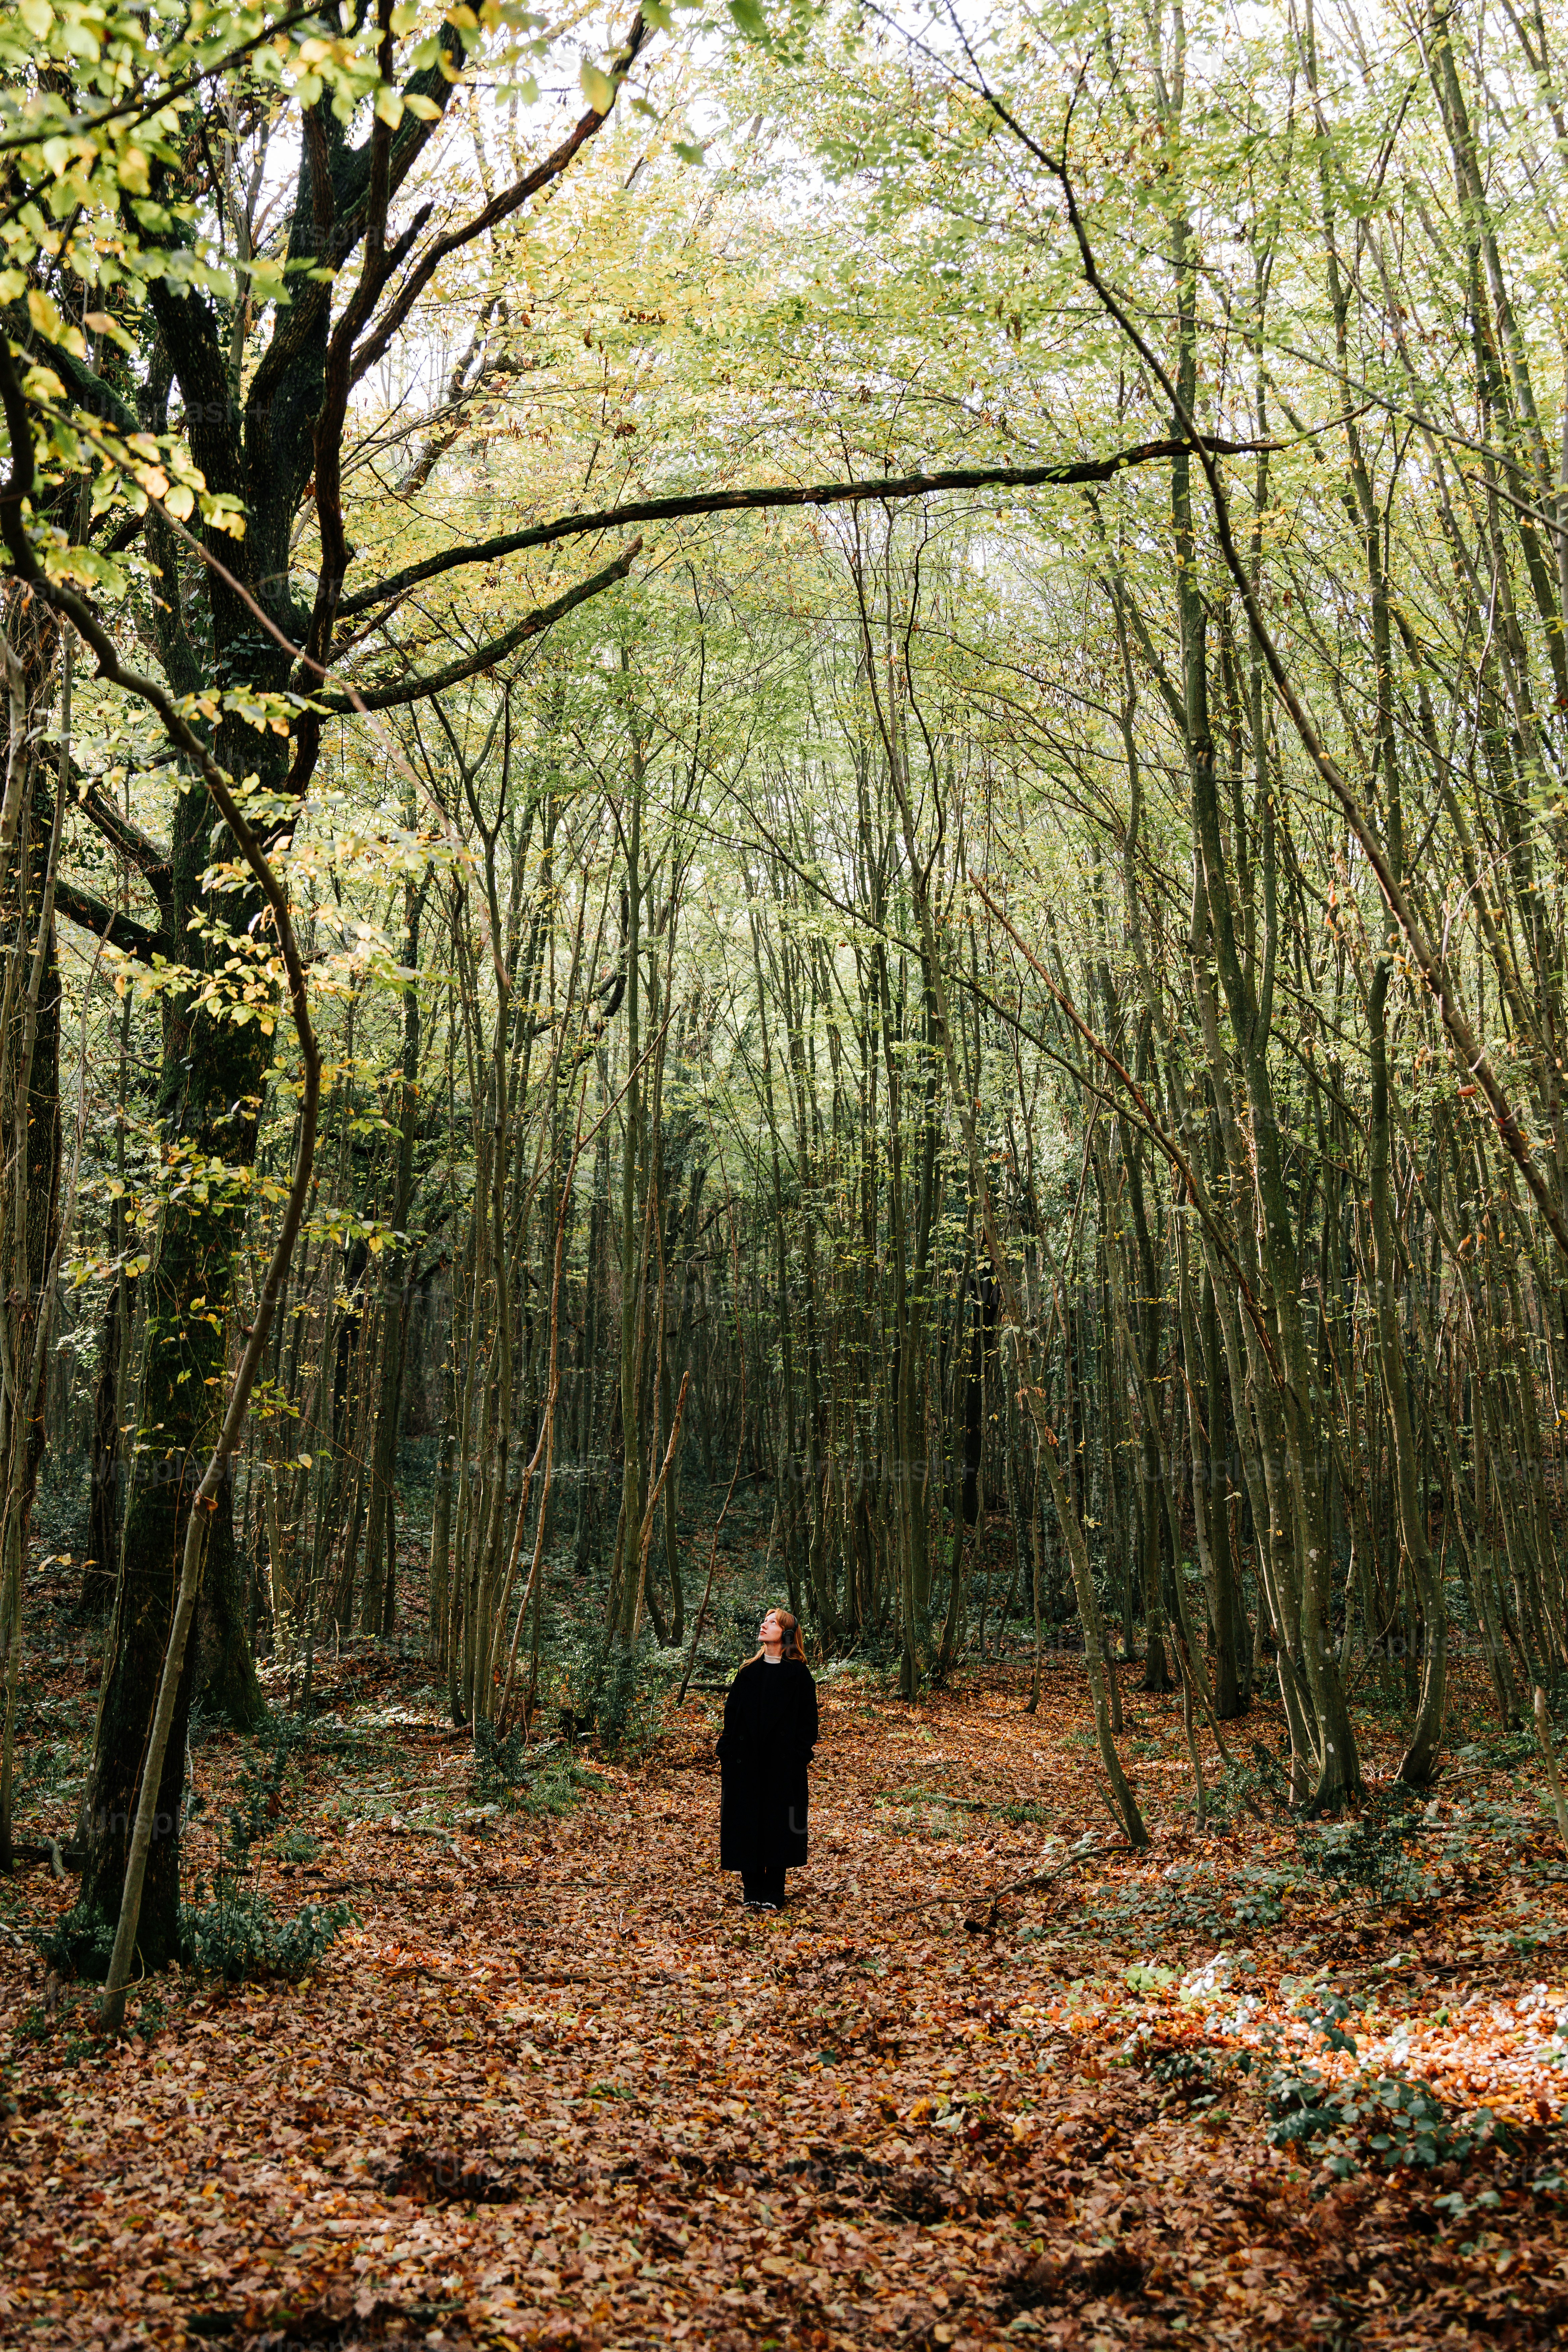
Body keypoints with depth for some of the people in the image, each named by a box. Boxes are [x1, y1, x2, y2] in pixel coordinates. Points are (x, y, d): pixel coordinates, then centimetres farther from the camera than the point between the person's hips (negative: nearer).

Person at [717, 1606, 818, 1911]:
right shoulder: (749, 1671, 8)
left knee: (778, 1820, 0)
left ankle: (773, 1894, 8)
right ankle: (753, 1889, 14)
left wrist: (800, 1755, -11)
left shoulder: (798, 1674, -2)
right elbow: (732, 1712, 8)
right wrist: (726, 1750, -1)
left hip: (782, 1760, -3)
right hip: (747, 1760, 3)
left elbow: (807, 1719, -3)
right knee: (748, 1820, 4)